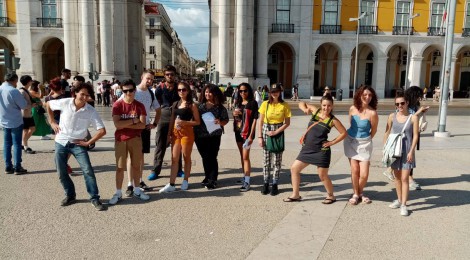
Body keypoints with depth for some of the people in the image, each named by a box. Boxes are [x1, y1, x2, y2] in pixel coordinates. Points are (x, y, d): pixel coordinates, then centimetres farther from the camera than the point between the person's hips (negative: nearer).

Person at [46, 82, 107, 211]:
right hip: (61, 142, 2)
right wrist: (52, 122, 7)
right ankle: (70, 195, 29)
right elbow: (49, 104, 12)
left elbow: (102, 130, -15)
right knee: (61, 172, 8)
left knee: (88, 170, -11)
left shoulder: (91, 111, -14)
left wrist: (88, 142, -12)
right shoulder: (64, 103, -9)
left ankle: (95, 199, -1)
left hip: (78, 144, -2)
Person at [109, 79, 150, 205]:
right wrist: (133, 121, -14)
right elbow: (117, 124, -18)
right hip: (121, 139, -2)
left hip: (136, 139, 2)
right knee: (120, 167, 4)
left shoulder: (139, 106, -1)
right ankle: (118, 193, 14)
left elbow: (143, 125, -11)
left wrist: (125, 124, -15)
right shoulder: (117, 105, -6)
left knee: (136, 165, 11)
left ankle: (137, 190, 24)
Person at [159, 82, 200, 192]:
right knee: (174, 159, 3)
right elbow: (172, 120, 14)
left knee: (186, 158, 8)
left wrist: (184, 122, -17)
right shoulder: (175, 104, 10)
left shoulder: (192, 105, -4)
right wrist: (169, 133, 9)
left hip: (187, 133, -4)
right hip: (175, 133, 5)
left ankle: (185, 181, 23)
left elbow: (198, 122, -6)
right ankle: (171, 184, 5)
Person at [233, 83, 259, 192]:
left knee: (245, 157, -9)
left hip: (247, 133, -7)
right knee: (242, 156, 15)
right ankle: (244, 177, 27)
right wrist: (234, 114, -1)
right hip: (238, 132, 7)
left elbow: (254, 119, -11)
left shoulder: (253, 103, -7)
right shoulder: (237, 103, 12)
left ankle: (247, 182, -6)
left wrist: (251, 135, -16)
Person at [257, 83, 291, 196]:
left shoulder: (285, 105, -2)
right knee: (266, 160, 6)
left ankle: (275, 185, 13)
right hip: (266, 132, 1)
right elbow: (260, 122, 2)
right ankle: (266, 184, 16)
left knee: (277, 160, 4)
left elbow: (287, 123, -3)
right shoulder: (265, 104, 0)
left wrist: (276, 132, -13)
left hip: (279, 133, -1)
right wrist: (260, 137, -4)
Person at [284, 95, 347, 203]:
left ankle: (331, 196, 30)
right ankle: (295, 195, 19)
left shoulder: (333, 120, -7)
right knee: (294, 168, 6)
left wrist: (332, 142, -6)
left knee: (323, 176, 4)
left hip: (321, 151, -5)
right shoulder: (315, 111, 1)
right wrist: (305, 109, -8)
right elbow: (301, 104, 12)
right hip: (307, 148, 5)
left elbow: (344, 133, 0)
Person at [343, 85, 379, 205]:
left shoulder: (372, 113, -17)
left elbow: (373, 130, -2)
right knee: (354, 170, 2)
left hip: (364, 143, -2)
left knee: (364, 174, -4)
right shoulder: (352, 108, -5)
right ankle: (356, 194, 22)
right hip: (350, 141, 2)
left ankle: (360, 192, 26)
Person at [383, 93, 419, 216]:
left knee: (404, 178, -4)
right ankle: (399, 200, 29)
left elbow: (415, 135, -6)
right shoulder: (392, 116, 2)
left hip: (406, 150, -3)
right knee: (397, 176, 14)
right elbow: (387, 133, 6)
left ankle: (403, 205, 2)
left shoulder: (413, 117, -6)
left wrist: (411, 151, -12)